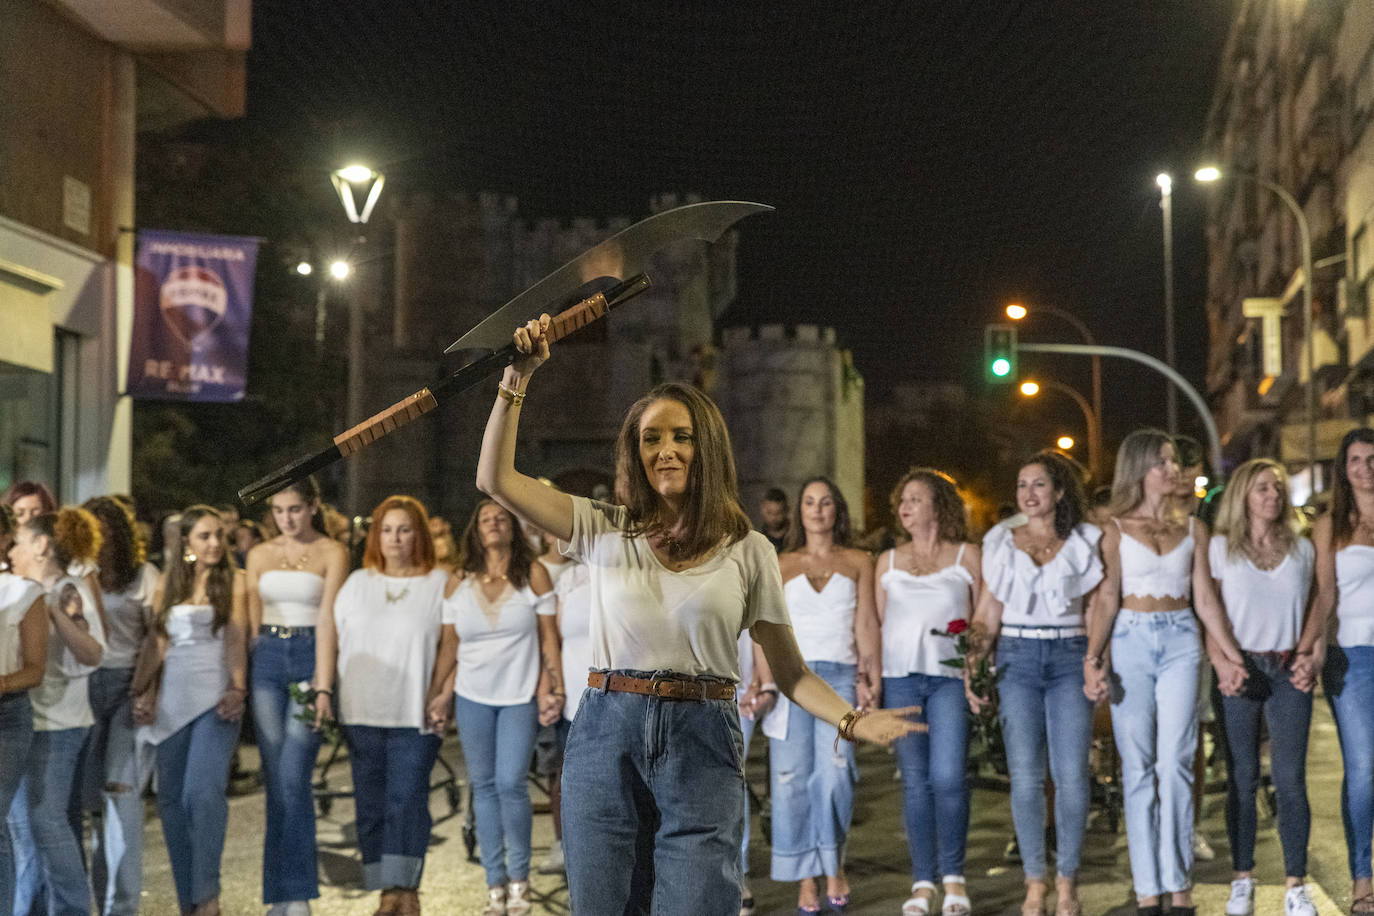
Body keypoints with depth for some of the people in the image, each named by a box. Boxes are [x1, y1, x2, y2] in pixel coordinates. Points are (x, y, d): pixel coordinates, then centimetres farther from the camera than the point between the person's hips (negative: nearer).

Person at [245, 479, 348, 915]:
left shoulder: (332, 553, 0)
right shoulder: (260, 554, 12)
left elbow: (328, 618, -9)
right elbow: (251, 619, 13)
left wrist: (322, 680, -17)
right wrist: (241, 678, 6)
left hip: (310, 656, -4)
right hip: (268, 658, 4)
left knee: (292, 777, -11)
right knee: (275, 778, 4)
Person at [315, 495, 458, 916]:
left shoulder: (442, 584, 1)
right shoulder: (356, 583, 11)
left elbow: (455, 646, -2)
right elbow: (329, 636, 9)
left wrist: (442, 696, -11)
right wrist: (323, 689, 0)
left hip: (415, 715, -4)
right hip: (362, 712, 4)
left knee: (406, 800, -9)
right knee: (370, 805, 6)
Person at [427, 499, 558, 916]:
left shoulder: (533, 574, -2)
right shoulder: (458, 583, 5)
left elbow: (548, 637, -2)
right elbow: (449, 645, 9)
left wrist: (553, 688, -9)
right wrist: (440, 694, 4)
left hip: (520, 696, -3)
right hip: (472, 696, 3)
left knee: (511, 784, -9)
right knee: (483, 787, 5)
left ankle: (519, 876, 9)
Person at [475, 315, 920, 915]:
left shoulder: (748, 551, 5)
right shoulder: (605, 532, 7)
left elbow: (789, 670, 4)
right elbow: (496, 479, 2)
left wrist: (851, 720, -14)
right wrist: (518, 376, -3)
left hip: (702, 749, -1)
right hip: (608, 736, 2)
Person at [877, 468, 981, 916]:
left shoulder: (966, 556, 7)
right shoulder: (888, 561, 15)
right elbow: (876, 623, 15)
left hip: (950, 677, -2)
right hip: (899, 678, 2)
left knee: (948, 777, -11)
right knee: (915, 781, 2)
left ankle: (953, 877, 7)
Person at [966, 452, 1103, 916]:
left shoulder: (1084, 542, 8)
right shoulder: (999, 542, 11)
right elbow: (987, 615, 11)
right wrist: (972, 664, 0)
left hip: (1069, 657, -1)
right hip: (1017, 657, 1)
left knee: (1071, 773, -7)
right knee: (1025, 774, -3)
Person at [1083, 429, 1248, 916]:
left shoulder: (1192, 528, 11)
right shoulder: (1116, 530, 4)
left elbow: (1205, 598, 11)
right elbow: (1107, 597, -2)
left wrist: (1229, 653, 4)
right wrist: (1092, 658, -13)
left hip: (1181, 643, 1)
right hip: (1131, 643, -1)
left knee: (1174, 763, -8)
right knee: (1138, 767, 0)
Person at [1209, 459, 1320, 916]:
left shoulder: (1302, 549, 11)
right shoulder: (1220, 547, 4)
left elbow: (1315, 609, 14)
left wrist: (1306, 654, -2)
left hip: (1288, 672, 1)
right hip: (1238, 670, -1)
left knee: (1290, 777, -4)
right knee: (1242, 779, 4)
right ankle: (1242, 879, 13)